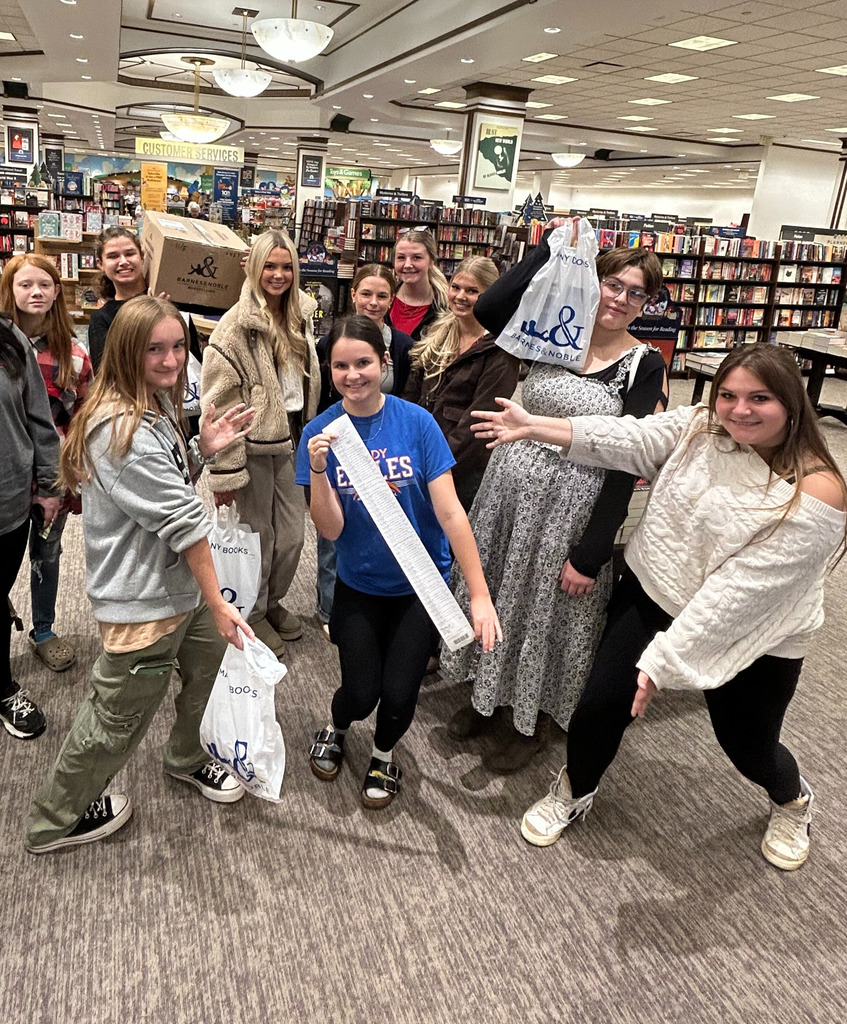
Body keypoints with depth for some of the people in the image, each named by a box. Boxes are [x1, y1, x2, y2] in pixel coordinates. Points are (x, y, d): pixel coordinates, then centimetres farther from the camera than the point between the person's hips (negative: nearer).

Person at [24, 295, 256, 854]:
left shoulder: (157, 406, 7)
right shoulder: (120, 430, -26)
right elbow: (182, 518, -24)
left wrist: (202, 448, 0)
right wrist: (217, 602, -21)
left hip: (183, 581, 9)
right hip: (143, 601, -9)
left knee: (214, 666, 23)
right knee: (121, 716, 7)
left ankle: (189, 758, 50)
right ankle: (56, 820, 32)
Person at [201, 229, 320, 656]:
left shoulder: (300, 315, 6)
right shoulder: (236, 325, -15)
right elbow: (218, 401, -17)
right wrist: (225, 472, -19)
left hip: (292, 439, 6)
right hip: (255, 443, -6)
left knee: (293, 533, 13)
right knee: (259, 533, 8)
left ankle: (273, 601, 38)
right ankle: (253, 613, 30)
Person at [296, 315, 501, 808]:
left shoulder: (416, 422, -15)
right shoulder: (321, 433, -10)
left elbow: (450, 512, -16)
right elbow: (331, 529, -12)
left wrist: (480, 594, -21)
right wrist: (317, 470, -29)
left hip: (420, 582, -1)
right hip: (360, 584, 1)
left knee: (399, 692, -4)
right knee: (361, 694, -1)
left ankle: (385, 754, 32)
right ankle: (336, 729, 37)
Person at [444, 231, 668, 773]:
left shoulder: (644, 365, -9)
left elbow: (626, 463, -13)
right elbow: (488, 308, -16)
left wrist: (592, 553, -16)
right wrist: (553, 249, -14)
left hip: (572, 505, -4)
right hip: (510, 485, 4)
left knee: (547, 610, 11)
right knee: (493, 593, 17)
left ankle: (534, 722, 36)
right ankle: (488, 694, 43)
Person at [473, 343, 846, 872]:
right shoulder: (703, 425, -11)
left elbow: (740, 588, -29)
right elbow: (631, 437, -13)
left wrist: (665, 659, -28)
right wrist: (534, 425, -18)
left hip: (751, 639, -3)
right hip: (654, 592, 4)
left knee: (749, 746, 14)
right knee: (601, 703, 4)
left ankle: (793, 801, 54)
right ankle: (574, 792, 38)